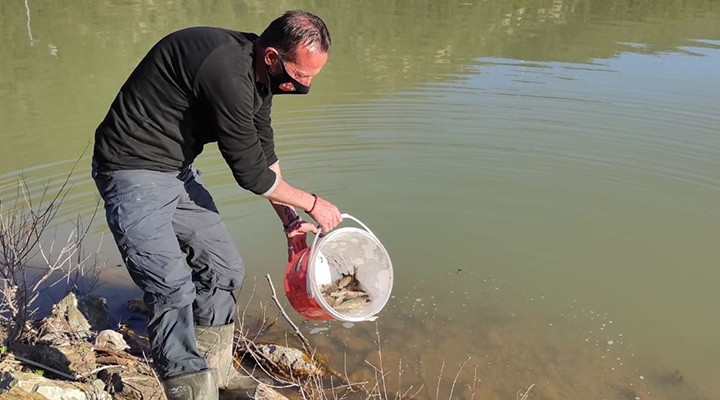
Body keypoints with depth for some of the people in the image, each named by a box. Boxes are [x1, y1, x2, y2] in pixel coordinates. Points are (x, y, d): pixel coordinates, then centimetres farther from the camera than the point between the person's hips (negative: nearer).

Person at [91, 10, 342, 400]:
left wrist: (289, 220, 13)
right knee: (173, 288, -18)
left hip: (178, 172, 10)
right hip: (134, 173, -9)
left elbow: (263, 154, 13)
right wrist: (312, 203, -8)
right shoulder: (226, 70, -29)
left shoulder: (258, 76, 2)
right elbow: (249, 170, -23)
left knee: (223, 267, 12)